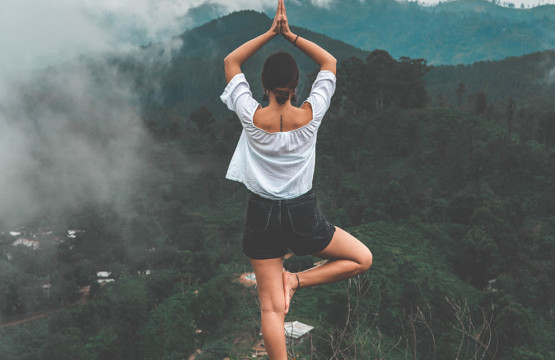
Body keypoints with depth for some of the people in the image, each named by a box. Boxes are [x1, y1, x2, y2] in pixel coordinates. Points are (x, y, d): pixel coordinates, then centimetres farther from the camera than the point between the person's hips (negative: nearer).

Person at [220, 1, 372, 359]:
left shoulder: (252, 117, -11)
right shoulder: (310, 115, -11)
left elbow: (231, 62, 4)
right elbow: (329, 62, 5)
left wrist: (271, 32, 3)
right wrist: (290, 35, 3)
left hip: (262, 216, 2)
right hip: (302, 215, -1)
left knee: (272, 308, 7)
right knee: (363, 259, 19)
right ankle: (297, 280, 3)